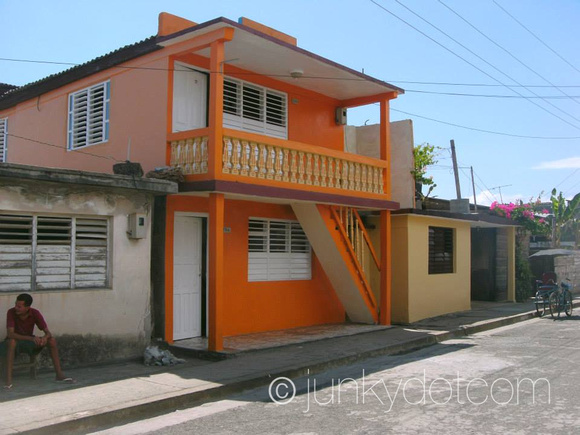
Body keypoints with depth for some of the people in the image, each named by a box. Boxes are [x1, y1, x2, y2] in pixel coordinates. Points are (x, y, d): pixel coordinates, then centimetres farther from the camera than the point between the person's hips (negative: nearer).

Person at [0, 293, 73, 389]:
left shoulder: (35, 313, -16)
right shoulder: (11, 312, -22)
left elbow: (48, 332, -16)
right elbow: (10, 334, -32)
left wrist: (45, 337, -42)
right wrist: (31, 338, -45)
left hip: (29, 341, 3)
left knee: (52, 340, -19)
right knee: (12, 341, -38)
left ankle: (59, 374, -15)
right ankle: (8, 380, -40)